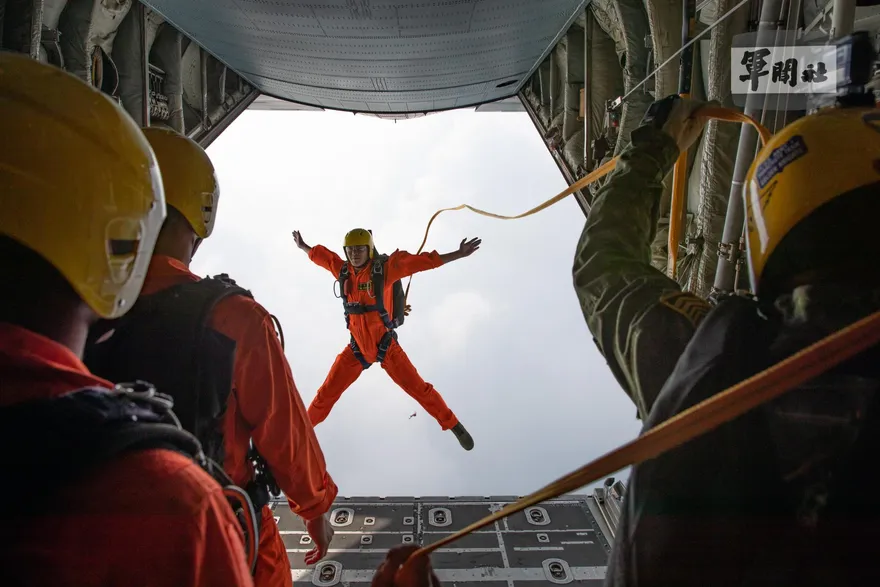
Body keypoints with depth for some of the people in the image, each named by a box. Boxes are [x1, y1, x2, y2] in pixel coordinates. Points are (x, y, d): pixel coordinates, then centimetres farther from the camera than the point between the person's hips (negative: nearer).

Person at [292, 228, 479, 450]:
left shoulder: (384, 268, -16)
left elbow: (423, 261, -21)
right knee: (327, 392, 8)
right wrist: (302, 246, 36)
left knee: (419, 388, 0)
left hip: (386, 346, -3)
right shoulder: (343, 270, -3)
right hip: (357, 348, 4)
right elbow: (320, 254, 17)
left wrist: (459, 254, -25)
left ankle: (455, 426, 19)